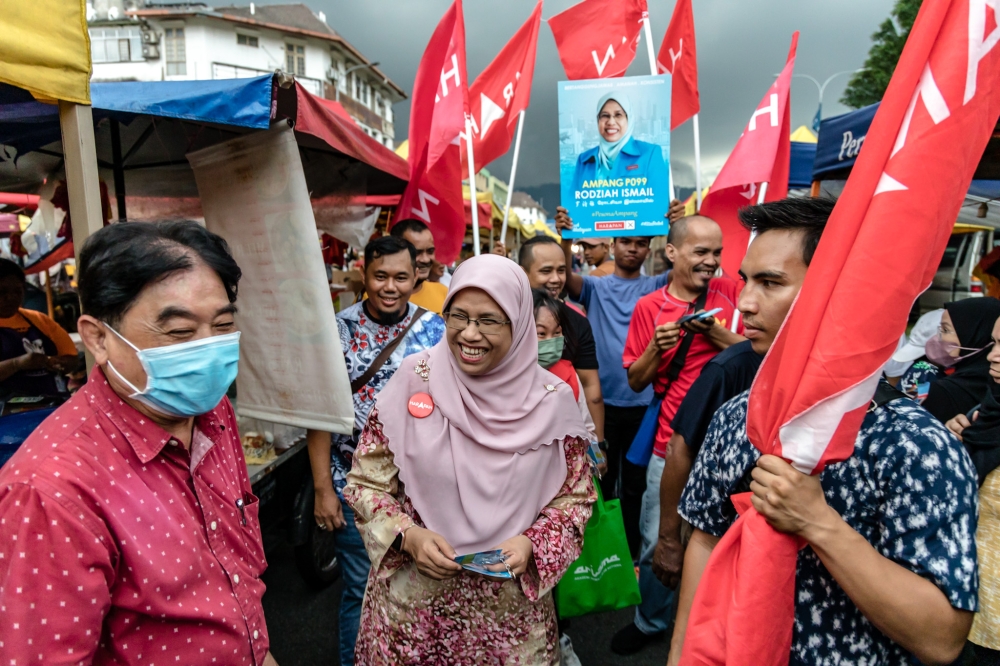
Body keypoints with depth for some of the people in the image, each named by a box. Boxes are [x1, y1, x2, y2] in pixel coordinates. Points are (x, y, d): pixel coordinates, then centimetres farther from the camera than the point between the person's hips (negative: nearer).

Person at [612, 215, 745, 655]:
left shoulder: (730, 292, 0)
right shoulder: (648, 306, 0)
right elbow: (635, 381, 4)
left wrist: (715, 331, -17)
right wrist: (657, 346, -14)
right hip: (671, 444, 1)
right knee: (656, 543, 11)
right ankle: (651, 621, 36)